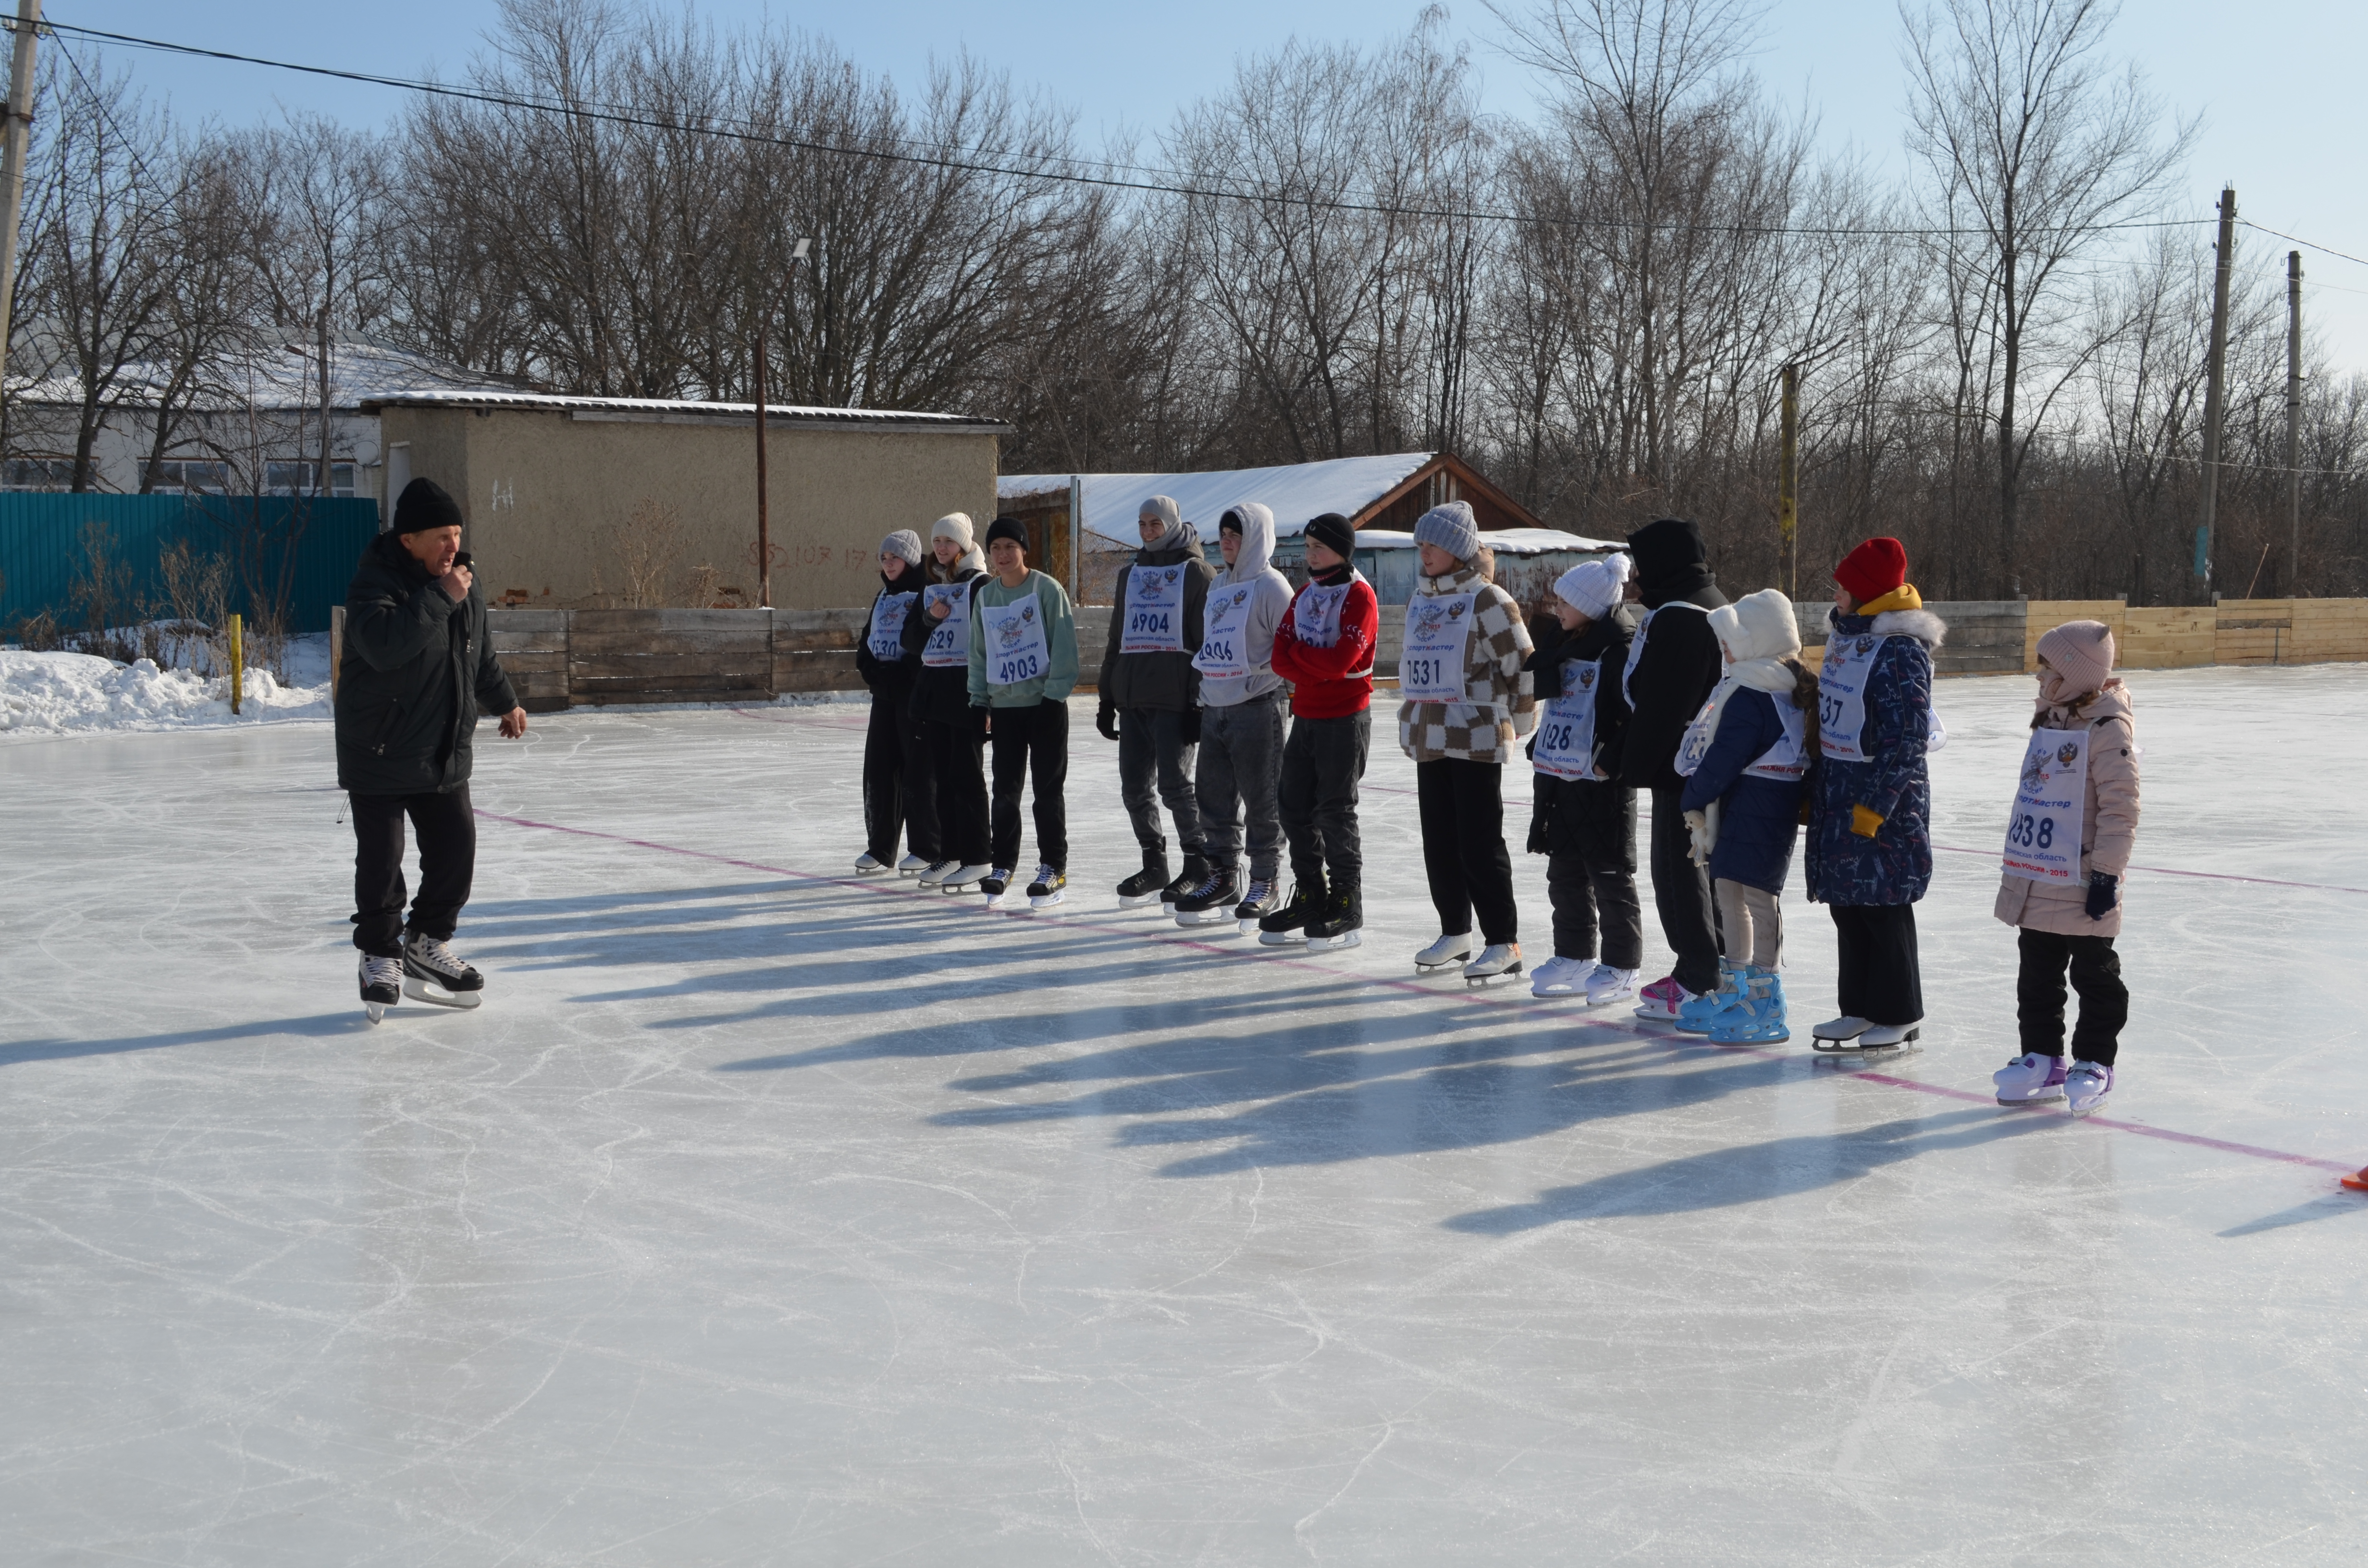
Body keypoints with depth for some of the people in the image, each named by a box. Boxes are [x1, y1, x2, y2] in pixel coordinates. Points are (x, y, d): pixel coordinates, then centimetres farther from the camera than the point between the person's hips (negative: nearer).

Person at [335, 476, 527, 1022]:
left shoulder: (463, 581, 6)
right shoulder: (375, 583, -17)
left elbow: (480, 651, 23)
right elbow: (384, 645, -37)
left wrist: (504, 701, 30)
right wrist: (440, 597, -33)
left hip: (446, 755, 7)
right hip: (380, 753, -7)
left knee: (457, 849, 7)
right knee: (380, 860, -3)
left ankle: (428, 942, 25)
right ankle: (380, 955, 14)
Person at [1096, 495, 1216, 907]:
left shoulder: (1197, 572, -3)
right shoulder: (1131, 575, 18)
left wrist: (1200, 702, -13)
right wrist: (1107, 699, 17)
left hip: (1175, 700, -7)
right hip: (1132, 699, 7)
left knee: (1174, 785, -8)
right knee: (1135, 787, 7)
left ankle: (1198, 866, 6)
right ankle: (1154, 867, 19)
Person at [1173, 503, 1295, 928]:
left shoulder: (1271, 585, -9)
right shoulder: (1218, 586, 16)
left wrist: (1257, 678, -17)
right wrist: (1205, 690, 17)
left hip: (1256, 709, -8)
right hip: (1215, 709, 8)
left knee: (1260, 801, -1)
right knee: (1213, 796, 11)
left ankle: (1265, 885, 7)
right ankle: (1223, 877, 22)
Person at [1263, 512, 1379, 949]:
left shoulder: (1359, 596, -11)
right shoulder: (1304, 594, 13)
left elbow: (1340, 662, -22)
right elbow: (1281, 658, 5)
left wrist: (1298, 652, -7)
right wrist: (1317, 668, -13)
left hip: (1345, 719, -7)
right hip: (1306, 714, 8)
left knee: (1335, 813, -3)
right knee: (1293, 806, 8)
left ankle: (1347, 912, 6)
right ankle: (1310, 900, 20)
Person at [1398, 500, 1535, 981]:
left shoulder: (1488, 600, -12)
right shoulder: (1420, 600, 13)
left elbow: (1523, 667, -11)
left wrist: (1517, 725, -4)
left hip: (1477, 742, -8)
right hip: (1429, 741, 8)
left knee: (1480, 845, -6)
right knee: (1439, 842, 12)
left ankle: (1504, 943, 2)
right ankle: (1455, 933, 24)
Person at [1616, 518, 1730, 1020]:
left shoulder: (1677, 617, -20)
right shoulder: (1712, 603, 13)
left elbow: (1660, 704, -23)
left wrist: (1637, 765, -16)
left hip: (1681, 765, -11)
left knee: (1678, 867, -4)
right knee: (1696, 863, 17)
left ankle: (1698, 984, 0)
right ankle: (1703, 970, 25)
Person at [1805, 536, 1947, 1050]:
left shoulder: (1900, 650, -18)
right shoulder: (1845, 634, 10)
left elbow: (1908, 738, -20)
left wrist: (1874, 806, -20)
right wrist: (1816, 786, 18)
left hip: (1885, 795, -9)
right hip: (1838, 789, 9)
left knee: (1882, 908, 0)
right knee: (1845, 904, 13)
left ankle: (1899, 1018, 12)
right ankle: (1859, 1008, 23)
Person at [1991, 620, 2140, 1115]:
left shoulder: (2107, 729, -16)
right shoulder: (2049, 724, 12)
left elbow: (2120, 806, -19)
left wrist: (2107, 873, -20)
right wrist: (2019, 865, 21)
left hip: (2082, 884, -9)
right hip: (2036, 881, 9)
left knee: (2095, 976, 5)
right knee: (2037, 974, 14)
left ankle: (2094, 1063, 14)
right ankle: (2042, 1058, 23)